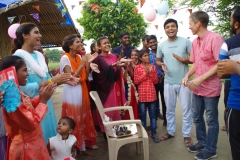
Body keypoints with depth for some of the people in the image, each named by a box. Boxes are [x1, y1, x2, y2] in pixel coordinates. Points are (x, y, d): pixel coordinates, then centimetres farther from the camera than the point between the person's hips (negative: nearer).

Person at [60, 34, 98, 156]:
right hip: (72, 93, -7)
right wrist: (82, 65, -20)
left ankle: (82, 147, 26)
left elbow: (85, 77, 5)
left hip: (82, 92, 7)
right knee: (74, 122, 1)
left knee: (83, 120, 12)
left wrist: (88, 63, -5)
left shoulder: (79, 57, 9)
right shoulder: (65, 58, -11)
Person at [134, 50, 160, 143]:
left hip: (152, 94, 2)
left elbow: (156, 81, 2)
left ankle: (154, 133, 19)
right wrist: (145, 73, -13)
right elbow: (136, 81, -7)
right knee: (142, 115, 7)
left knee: (153, 114, 8)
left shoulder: (153, 67, 6)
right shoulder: (137, 68, -1)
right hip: (142, 95, -2)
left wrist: (151, 73, -12)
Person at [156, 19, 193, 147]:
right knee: (169, 109, 14)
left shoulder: (185, 41, -3)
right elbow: (158, 60, 16)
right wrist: (162, 64, -6)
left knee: (186, 109, 6)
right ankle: (170, 131, 31)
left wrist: (184, 60, -20)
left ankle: (186, 135, 22)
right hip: (168, 82, 3)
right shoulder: (161, 45, 6)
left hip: (184, 81, -3)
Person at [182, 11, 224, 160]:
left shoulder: (215, 38, -15)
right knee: (196, 117, 18)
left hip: (211, 87, -8)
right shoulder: (195, 42, 9)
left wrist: (201, 78, -22)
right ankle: (202, 142, 37)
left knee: (211, 120, 7)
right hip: (197, 87, 8)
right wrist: (187, 76, 0)